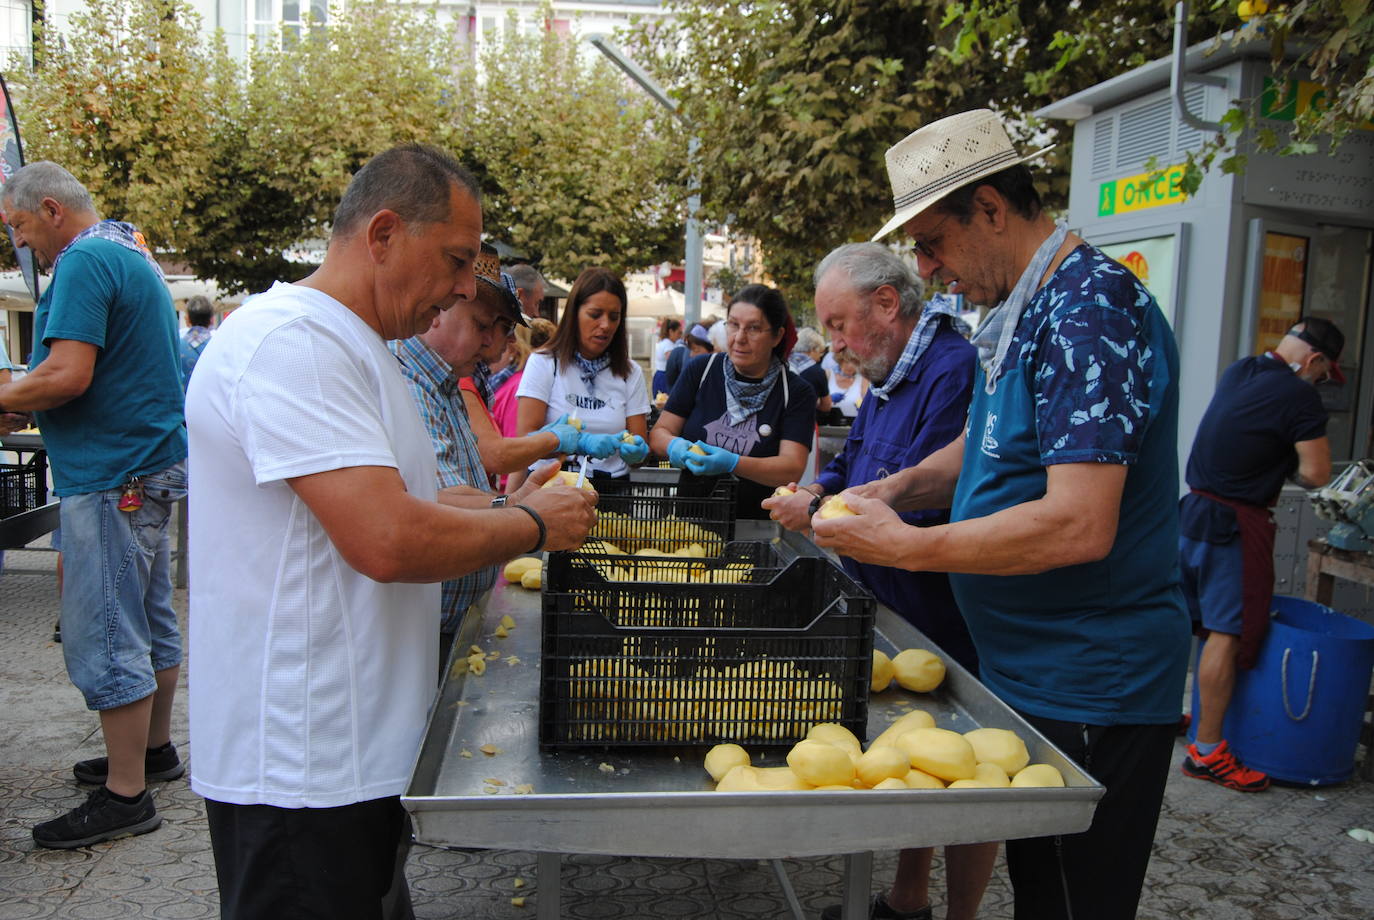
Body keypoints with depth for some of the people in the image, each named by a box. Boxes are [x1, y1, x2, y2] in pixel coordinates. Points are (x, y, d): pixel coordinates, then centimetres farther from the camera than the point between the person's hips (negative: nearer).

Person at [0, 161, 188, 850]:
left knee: (104, 637, -5)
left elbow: (67, 376, -24)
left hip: (111, 477, -10)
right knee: (148, 619, 17)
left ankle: (125, 796, 2)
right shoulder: (133, 257, 18)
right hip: (151, 463, 10)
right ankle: (154, 749, 30)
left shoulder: (84, 262, -13)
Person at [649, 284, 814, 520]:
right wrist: (674, 446, -15)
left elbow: (793, 469, -8)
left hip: (758, 526, -2)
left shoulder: (797, 392, 1)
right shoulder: (700, 370, 8)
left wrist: (732, 463, -23)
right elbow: (659, 433, 9)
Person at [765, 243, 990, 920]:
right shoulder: (890, 377, 11)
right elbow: (854, 465, 20)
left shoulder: (954, 372, -23)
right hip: (899, 615, 10)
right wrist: (814, 493, -2)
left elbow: (923, 510, -29)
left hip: (952, 628, -10)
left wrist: (816, 515, -17)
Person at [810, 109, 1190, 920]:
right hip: (1023, 667, 9)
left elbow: (1079, 525, -30)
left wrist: (905, 546, -21)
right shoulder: (1027, 310, 9)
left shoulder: (1089, 306, -22)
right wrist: (900, 488, 3)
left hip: (1088, 692, -9)